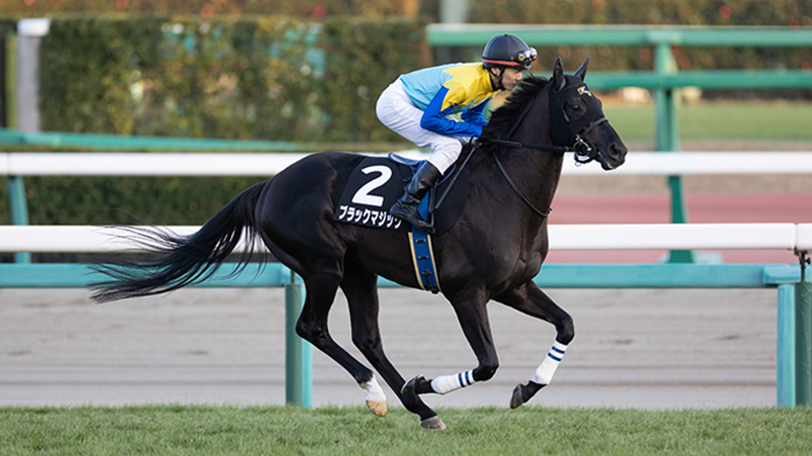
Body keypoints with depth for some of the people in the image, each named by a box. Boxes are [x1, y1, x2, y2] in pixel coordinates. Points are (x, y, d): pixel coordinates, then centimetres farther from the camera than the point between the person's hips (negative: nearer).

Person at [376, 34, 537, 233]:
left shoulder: (491, 83, -4)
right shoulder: (466, 83, -32)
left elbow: (472, 116, 10)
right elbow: (429, 120, -31)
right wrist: (477, 131, -24)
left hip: (418, 107, 10)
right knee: (450, 147, -23)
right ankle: (406, 204, -23)